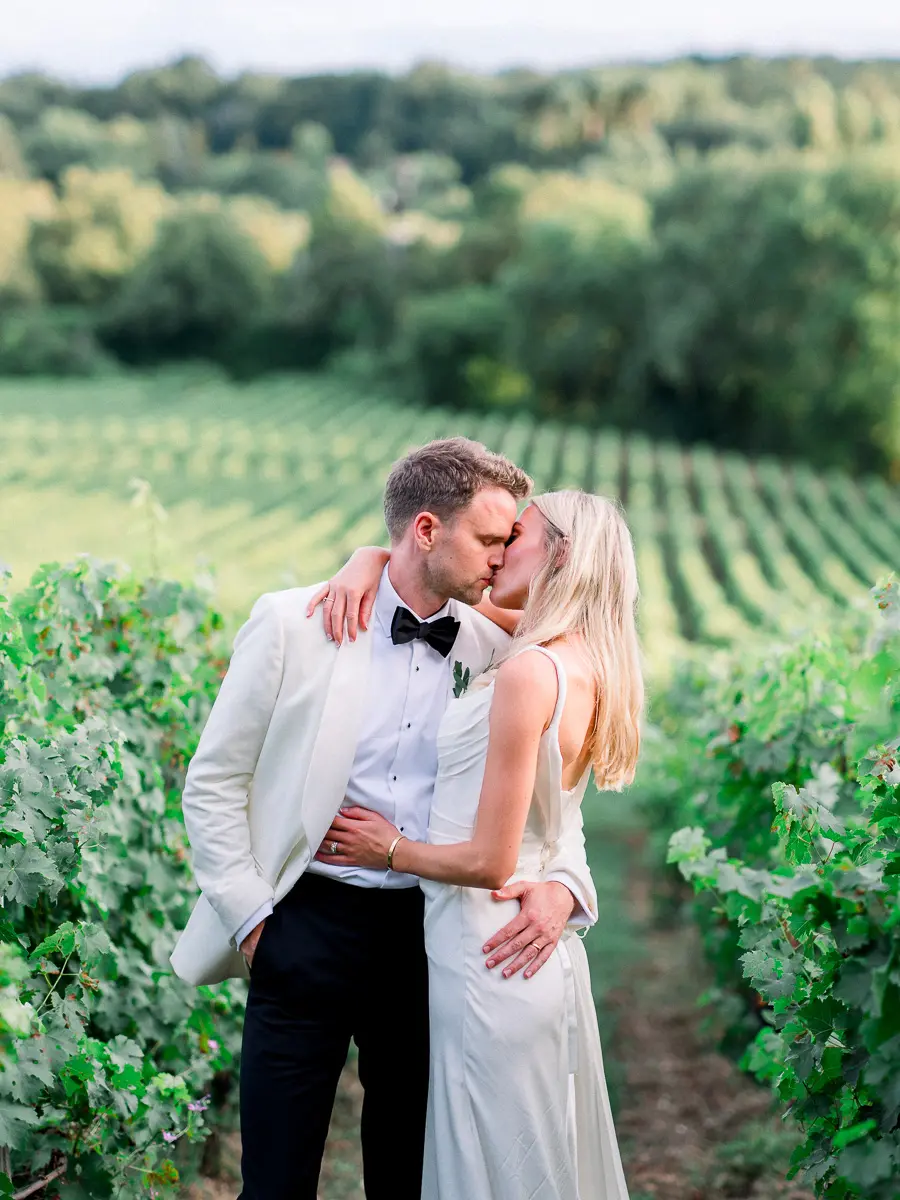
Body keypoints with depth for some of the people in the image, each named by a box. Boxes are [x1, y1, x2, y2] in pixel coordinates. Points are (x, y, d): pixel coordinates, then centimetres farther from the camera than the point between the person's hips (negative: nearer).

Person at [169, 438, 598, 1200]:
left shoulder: (494, 650, 1)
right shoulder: (294, 624, -7)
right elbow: (213, 784, -2)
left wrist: (561, 886, -14)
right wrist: (252, 920, -6)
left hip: (429, 933, 3)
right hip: (310, 928, -3)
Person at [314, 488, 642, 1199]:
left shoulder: (529, 672, -20)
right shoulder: (582, 662, 7)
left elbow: (490, 861, -21)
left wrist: (392, 849, -5)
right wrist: (369, 561, 0)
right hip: (544, 955, 9)